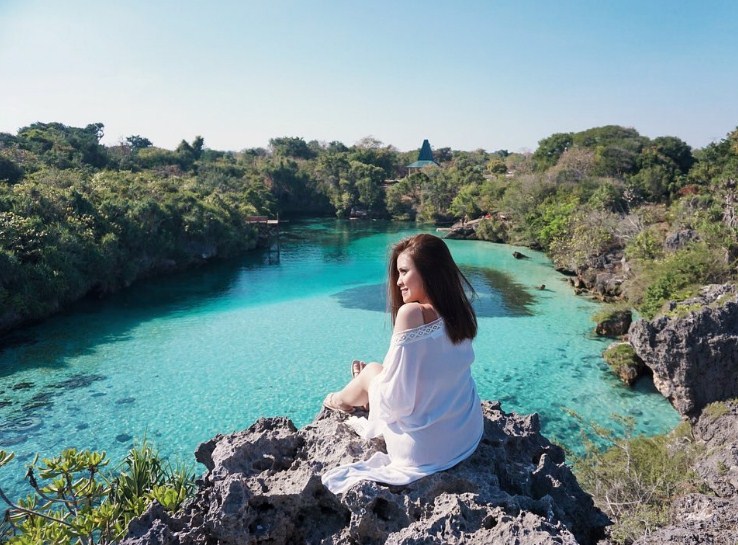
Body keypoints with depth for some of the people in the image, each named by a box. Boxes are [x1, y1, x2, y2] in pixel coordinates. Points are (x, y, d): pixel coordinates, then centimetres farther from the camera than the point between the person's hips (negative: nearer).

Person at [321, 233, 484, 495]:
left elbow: (397, 399, -22)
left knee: (372, 370, 16)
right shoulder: (460, 313, -2)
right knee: (382, 373, 22)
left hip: (425, 451, -6)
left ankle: (340, 401, 47)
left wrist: (370, 381, -1)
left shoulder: (412, 312, -24)